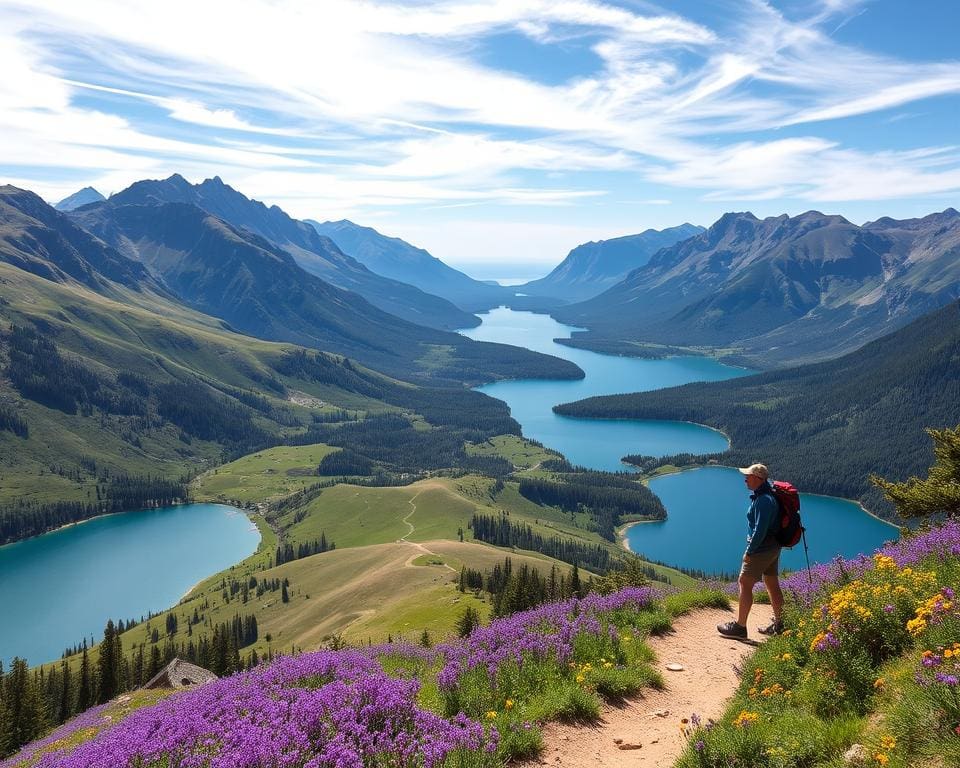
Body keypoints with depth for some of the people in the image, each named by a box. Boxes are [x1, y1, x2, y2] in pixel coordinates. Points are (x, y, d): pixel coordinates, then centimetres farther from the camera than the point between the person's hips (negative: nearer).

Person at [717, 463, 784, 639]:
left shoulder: (763, 500, -23)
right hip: (773, 547, 10)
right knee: (772, 584, 16)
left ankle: (739, 627, 0)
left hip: (761, 549, -10)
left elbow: (760, 531, -27)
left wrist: (749, 551, -18)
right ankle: (779, 625, 25)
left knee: (744, 583, -4)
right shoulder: (768, 495, 10)